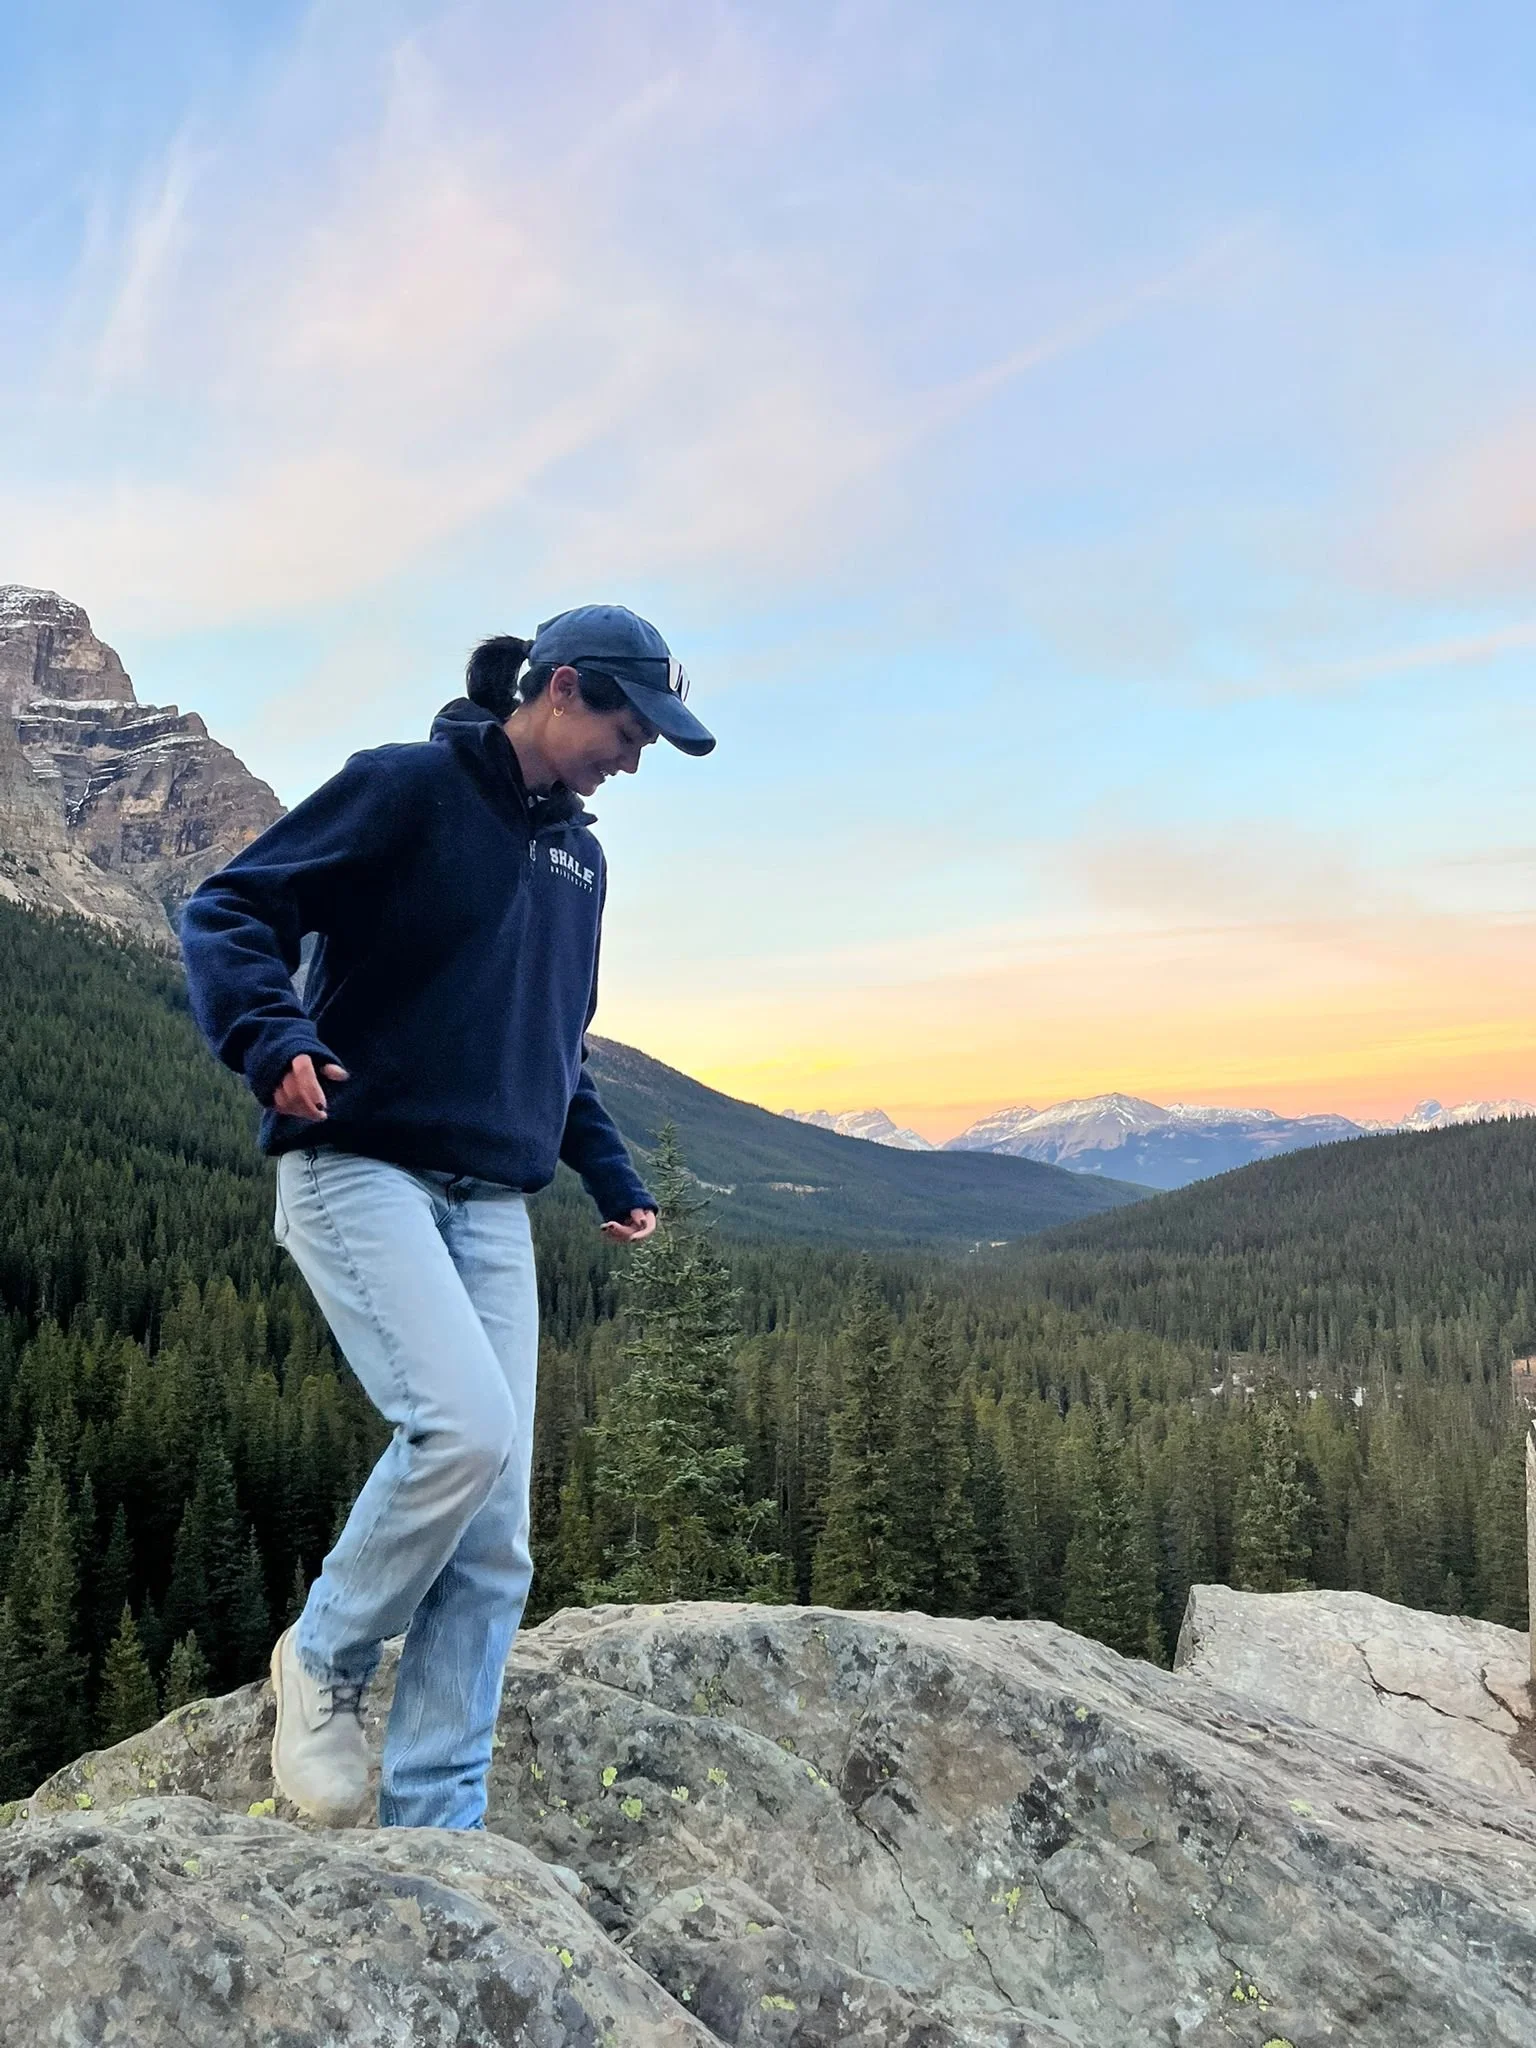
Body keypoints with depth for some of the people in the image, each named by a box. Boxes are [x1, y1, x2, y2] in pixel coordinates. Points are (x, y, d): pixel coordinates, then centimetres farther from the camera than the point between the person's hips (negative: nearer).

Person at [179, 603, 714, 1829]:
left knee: (494, 1546, 1)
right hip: (360, 1172, -6)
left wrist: (614, 1179, 20)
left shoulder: (580, 857, 18)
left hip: (494, 1208, 7)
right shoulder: (404, 789, -3)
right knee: (466, 1427, -24)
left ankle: (432, 1822, 13)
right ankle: (325, 1659, 6)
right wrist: (272, 1038, -26)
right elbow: (225, 913, -7)